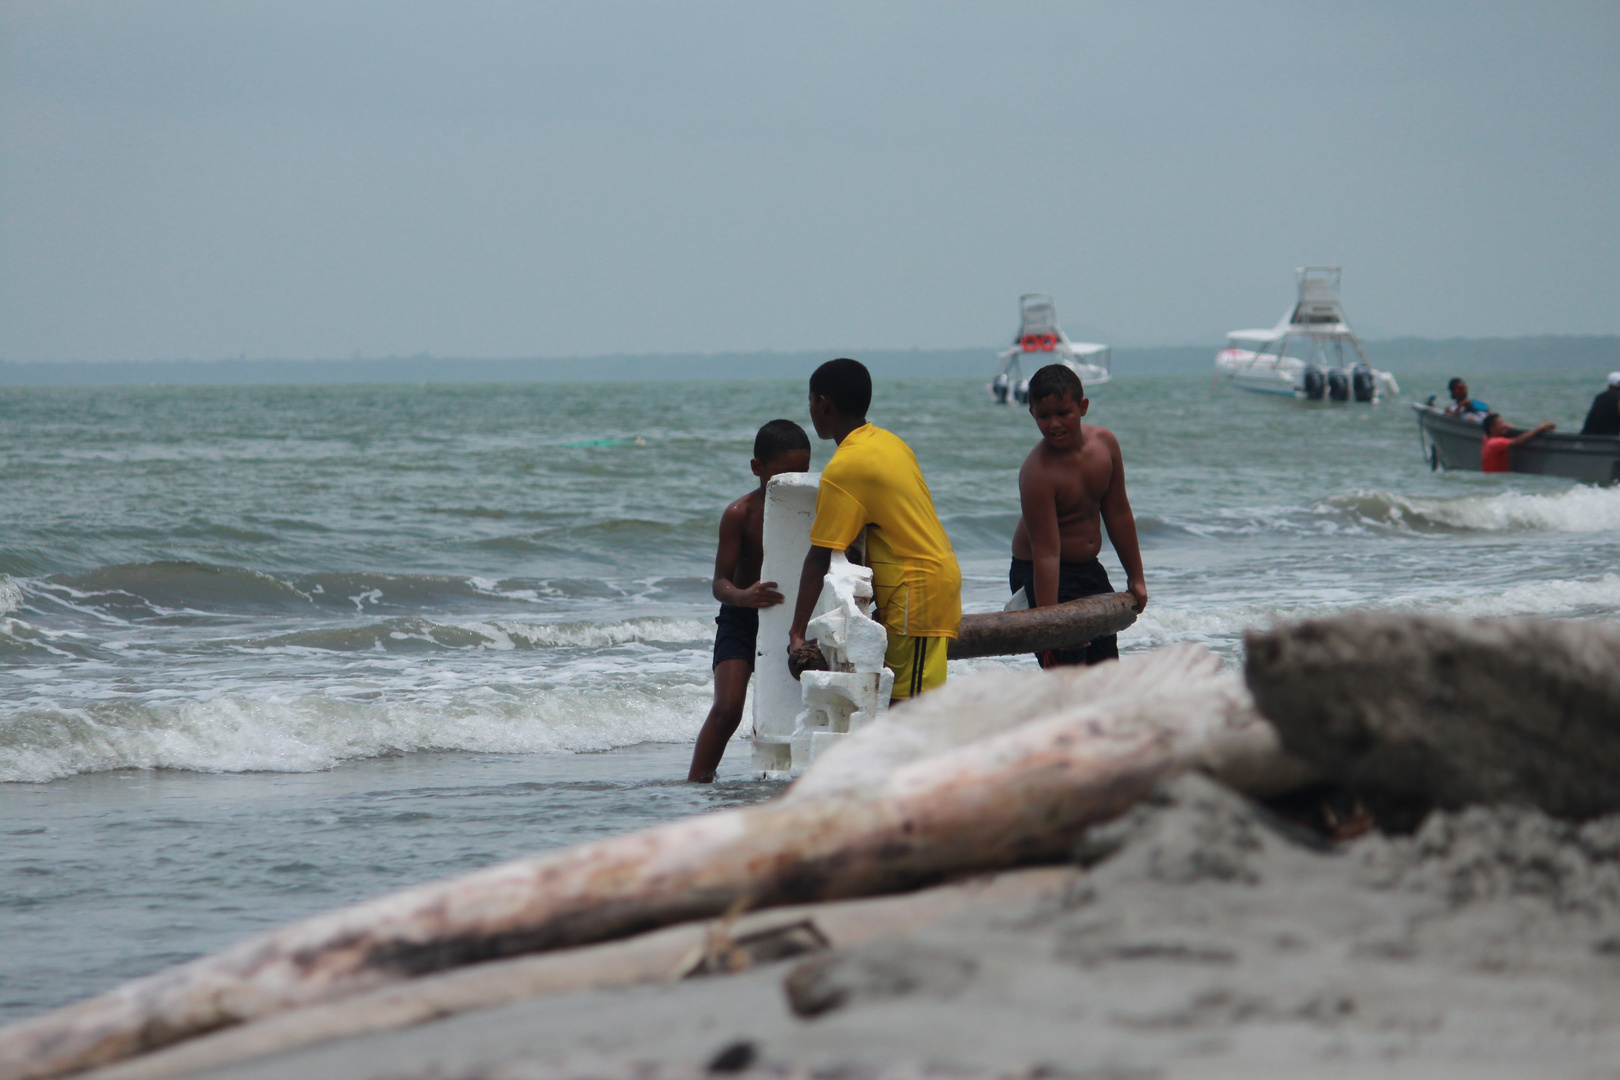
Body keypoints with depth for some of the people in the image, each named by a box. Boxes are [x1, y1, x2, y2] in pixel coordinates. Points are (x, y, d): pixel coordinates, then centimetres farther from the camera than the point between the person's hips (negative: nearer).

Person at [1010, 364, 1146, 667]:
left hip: (1089, 571, 7)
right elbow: (1046, 553, -30)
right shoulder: (1038, 472, -27)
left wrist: (1135, 576, 12)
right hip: (1042, 575, -7)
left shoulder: (1104, 443, -7)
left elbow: (1118, 514, 6)